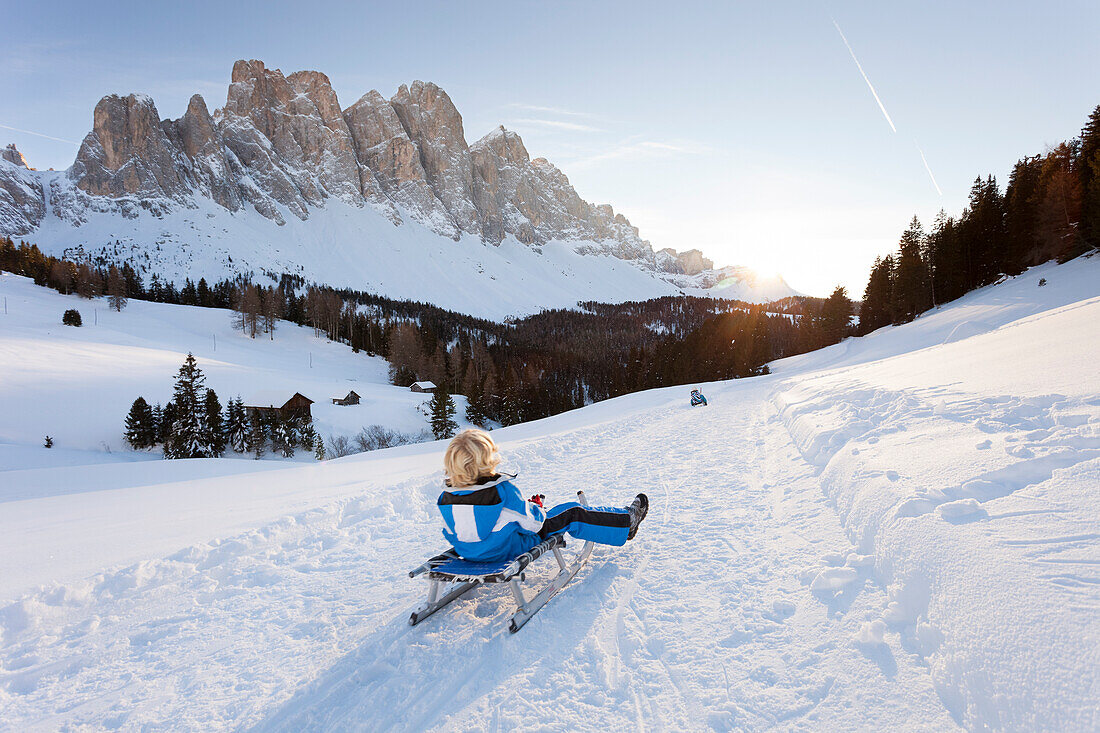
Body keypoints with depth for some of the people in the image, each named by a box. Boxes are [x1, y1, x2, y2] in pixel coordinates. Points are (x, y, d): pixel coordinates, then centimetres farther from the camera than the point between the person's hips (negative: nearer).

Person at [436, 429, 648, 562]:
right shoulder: (503, 491, -30)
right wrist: (537, 508, 4)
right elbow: (532, 524, -19)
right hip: (509, 549, -7)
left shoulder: (445, 497, -14)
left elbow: (450, 534, 3)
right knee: (572, 514, 4)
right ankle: (627, 522, 22)